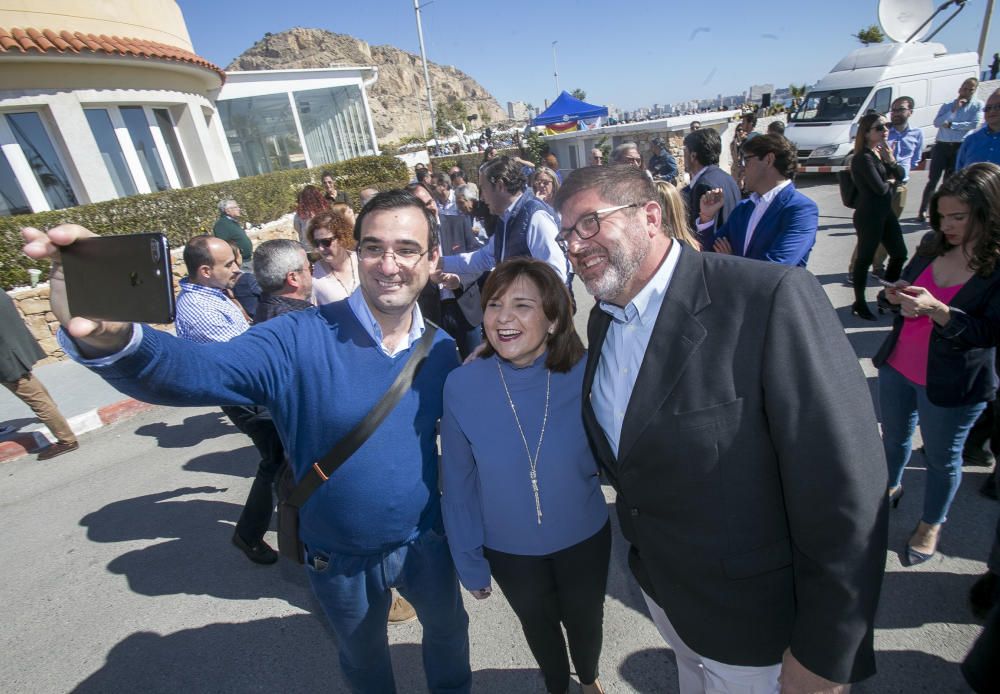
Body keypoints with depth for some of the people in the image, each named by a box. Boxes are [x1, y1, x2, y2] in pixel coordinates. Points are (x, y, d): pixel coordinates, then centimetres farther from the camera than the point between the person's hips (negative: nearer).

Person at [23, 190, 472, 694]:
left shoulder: (442, 350, -13)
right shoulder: (299, 339, -25)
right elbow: (196, 371, -38)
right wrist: (108, 338, -58)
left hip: (425, 542, 3)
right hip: (341, 557, -2)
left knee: (448, 630, 31)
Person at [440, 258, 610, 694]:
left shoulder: (584, 375, -23)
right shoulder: (461, 387, -23)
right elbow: (458, 485, -11)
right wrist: (469, 562, -4)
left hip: (584, 538, 0)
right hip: (509, 550, 0)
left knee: (585, 620, 27)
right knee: (538, 624, 28)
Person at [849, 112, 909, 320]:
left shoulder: (882, 152, 11)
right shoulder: (863, 158, -16)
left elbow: (900, 176, 7)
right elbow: (880, 188, -19)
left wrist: (890, 159, -9)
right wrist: (890, 181, 2)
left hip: (886, 212, 9)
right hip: (869, 215, -9)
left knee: (899, 254, 15)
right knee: (865, 259, 0)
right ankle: (859, 303, 12)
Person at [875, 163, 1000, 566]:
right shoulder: (933, 247, -2)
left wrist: (936, 310, -34)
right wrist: (899, 297, -12)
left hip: (950, 384, -5)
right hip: (897, 366, 5)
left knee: (941, 457, 15)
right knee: (894, 437, 23)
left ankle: (931, 523, 37)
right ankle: (891, 488, 49)